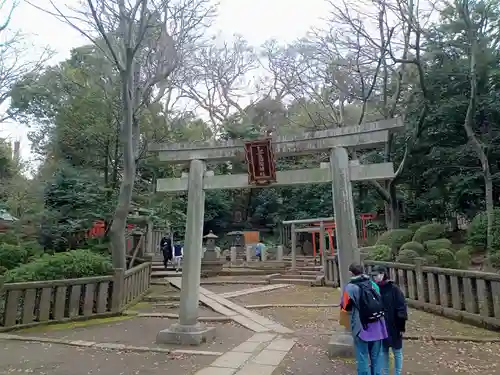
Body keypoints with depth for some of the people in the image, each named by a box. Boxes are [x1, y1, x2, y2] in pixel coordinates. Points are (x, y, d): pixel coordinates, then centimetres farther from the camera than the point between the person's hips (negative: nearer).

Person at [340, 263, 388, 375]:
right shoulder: (373, 284, 6)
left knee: (362, 358, 8)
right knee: (376, 356, 18)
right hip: (377, 327, 5)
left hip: (361, 327, -5)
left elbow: (345, 309, -8)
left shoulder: (350, 287, -12)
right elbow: (380, 303, 15)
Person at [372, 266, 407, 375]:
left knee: (397, 352, 12)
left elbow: (401, 307, -13)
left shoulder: (394, 289, -14)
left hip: (394, 327, -4)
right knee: (384, 351, 15)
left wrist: (401, 326, -13)